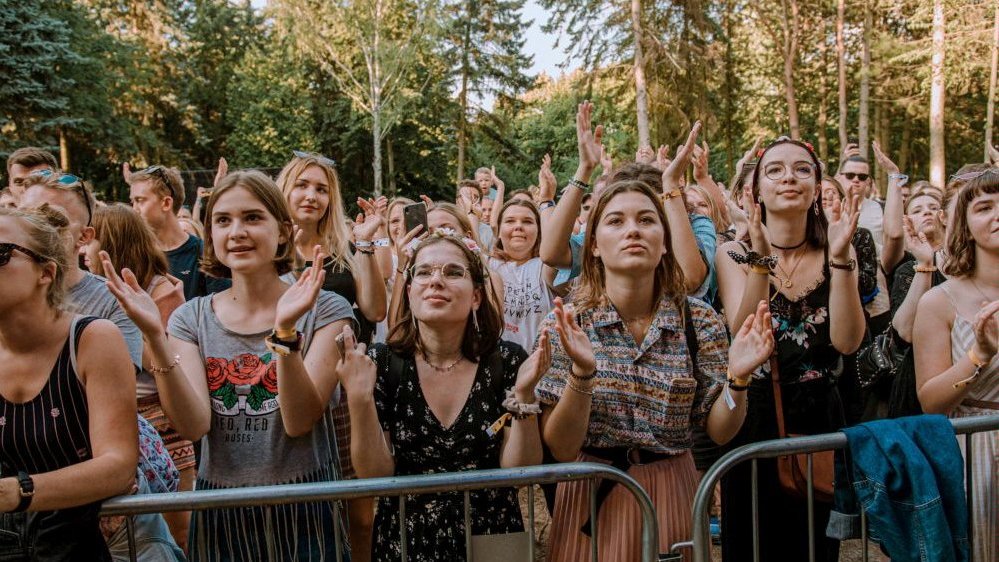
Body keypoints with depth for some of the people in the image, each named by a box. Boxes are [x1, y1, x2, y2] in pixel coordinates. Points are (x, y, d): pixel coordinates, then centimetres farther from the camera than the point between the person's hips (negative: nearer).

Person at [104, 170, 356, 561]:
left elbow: (299, 422, -17)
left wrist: (286, 330, -29)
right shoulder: (191, 318, 1)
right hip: (219, 510, 2)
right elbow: (193, 425, -12)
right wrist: (154, 336, -23)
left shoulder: (326, 310, -7)